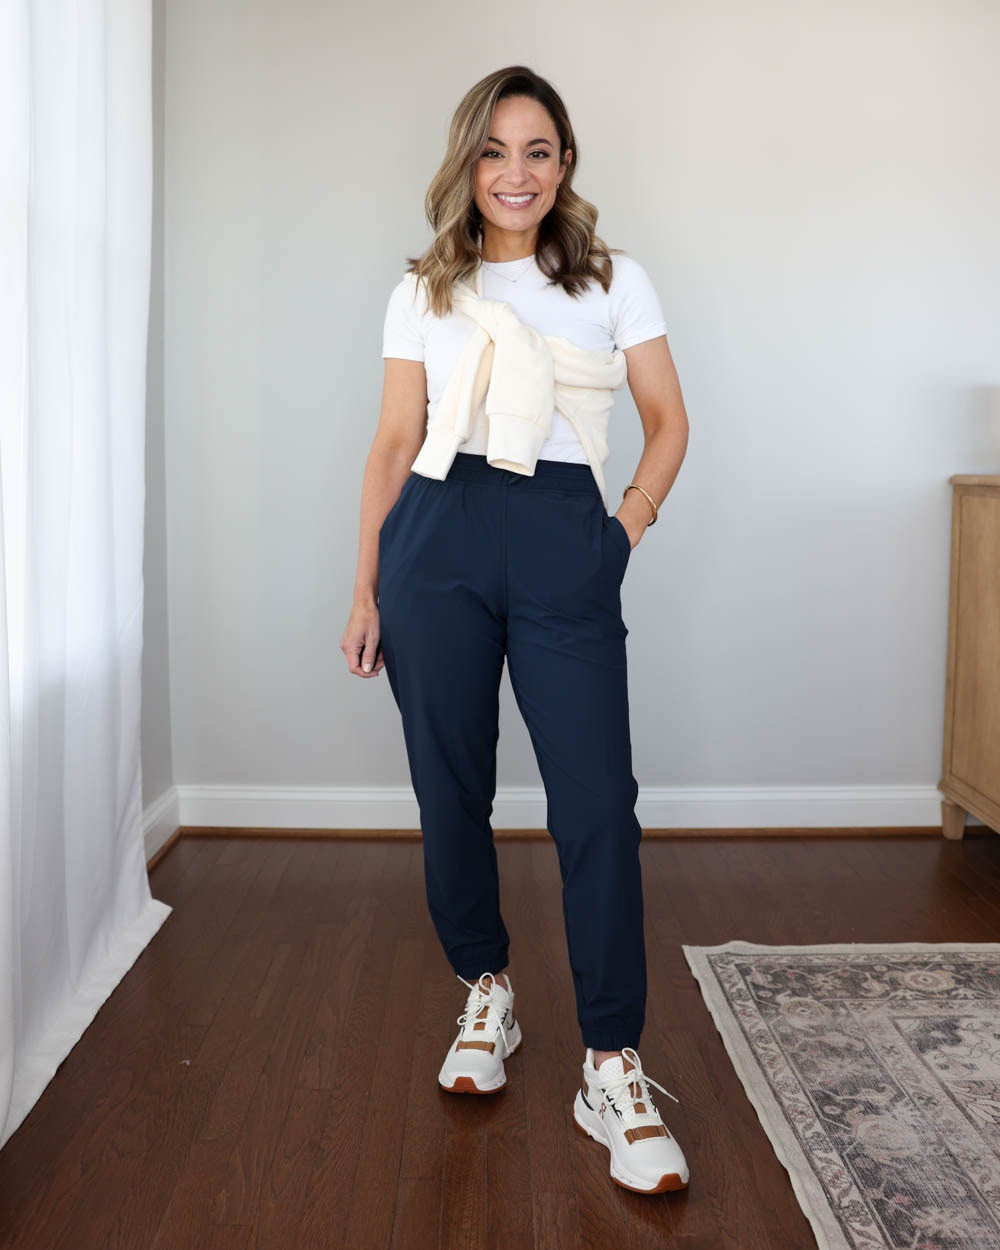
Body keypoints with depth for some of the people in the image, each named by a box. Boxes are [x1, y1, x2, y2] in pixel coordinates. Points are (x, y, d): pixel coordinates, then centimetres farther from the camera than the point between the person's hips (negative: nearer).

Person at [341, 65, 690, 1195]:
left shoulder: (613, 280, 11)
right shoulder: (424, 291, 12)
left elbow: (668, 420, 13)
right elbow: (395, 444, 9)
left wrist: (626, 529, 0)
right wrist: (365, 591, 5)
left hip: (565, 549, -1)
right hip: (437, 542, 1)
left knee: (596, 802, -8)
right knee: (451, 792, 6)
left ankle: (612, 1071, 2)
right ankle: (486, 996, 29)